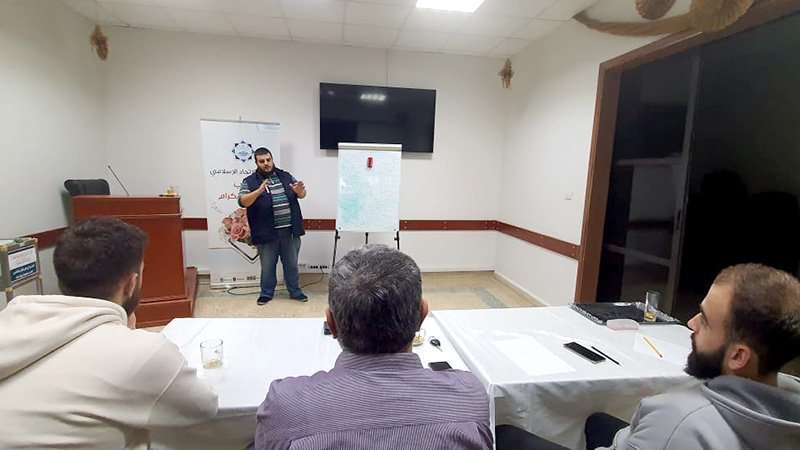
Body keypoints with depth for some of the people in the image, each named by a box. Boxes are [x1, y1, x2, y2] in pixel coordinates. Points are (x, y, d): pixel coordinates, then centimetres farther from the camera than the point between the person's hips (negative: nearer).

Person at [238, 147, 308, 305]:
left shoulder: (286, 176, 9)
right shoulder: (250, 182, -1)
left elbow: (302, 195, 10)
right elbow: (242, 202, -13)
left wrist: (299, 190, -14)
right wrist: (258, 192, -29)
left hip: (290, 231, 3)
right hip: (267, 233, -2)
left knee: (292, 264, 14)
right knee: (267, 265, 11)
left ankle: (295, 291, 30)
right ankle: (266, 293, 31)